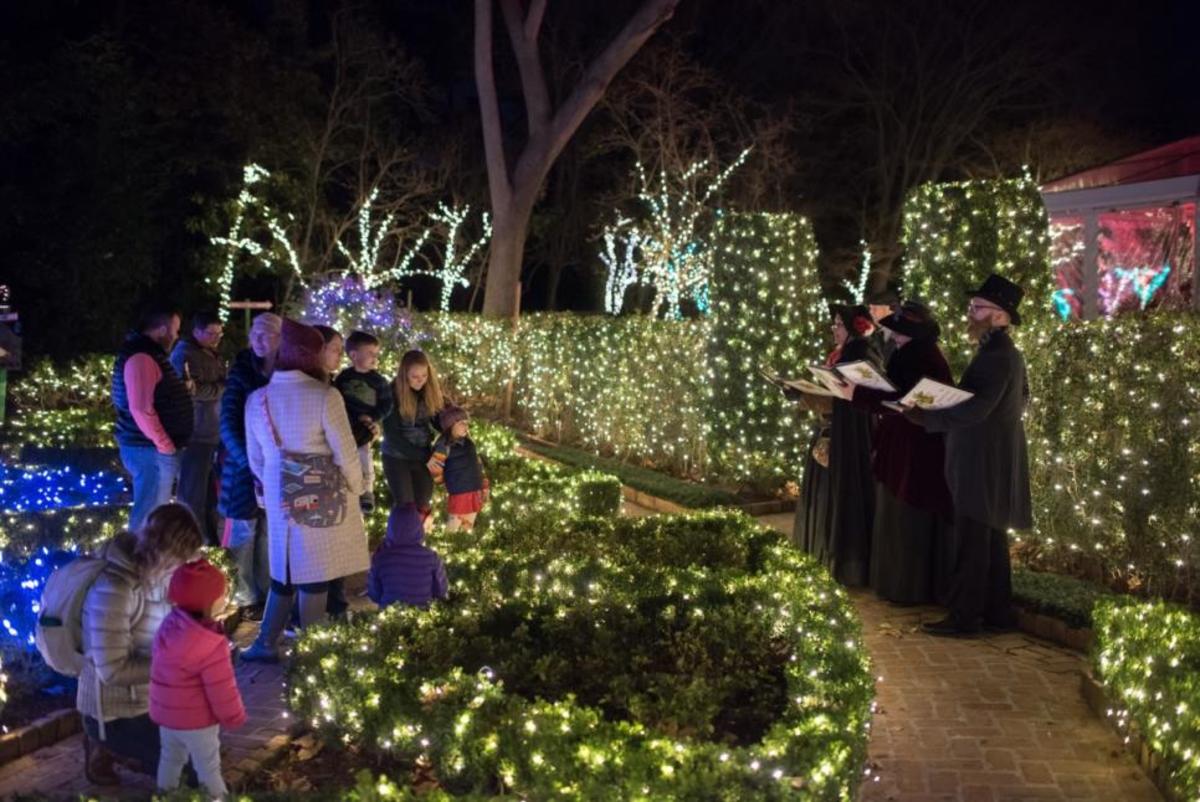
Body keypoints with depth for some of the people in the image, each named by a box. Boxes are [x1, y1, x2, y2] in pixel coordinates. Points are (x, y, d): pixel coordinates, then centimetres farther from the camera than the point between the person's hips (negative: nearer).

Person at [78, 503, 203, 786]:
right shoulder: (113, 590, -31)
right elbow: (112, 670, -30)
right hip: (115, 711, -8)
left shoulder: (155, 574, -5)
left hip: (148, 698, 8)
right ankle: (106, 746, 12)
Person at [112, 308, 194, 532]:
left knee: (150, 513, 18)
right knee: (149, 517, -6)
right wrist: (164, 444, -19)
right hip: (152, 450, -11)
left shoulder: (148, 354, 16)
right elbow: (141, 409, -25)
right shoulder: (141, 358, -18)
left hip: (153, 449, 11)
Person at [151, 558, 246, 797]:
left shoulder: (170, 624, -9)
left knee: (170, 758, 27)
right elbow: (221, 690, -23)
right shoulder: (211, 647, -32)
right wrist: (235, 717, -7)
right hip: (196, 720, -7)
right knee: (208, 768, 12)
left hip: (166, 712, 7)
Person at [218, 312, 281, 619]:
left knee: (269, 531, 10)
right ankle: (241, 598, 11)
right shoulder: (241, 372, -6)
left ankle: (264, 593, 20)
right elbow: (228, 423, -12)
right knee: (244, 530, 2)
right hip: (245, 463, -2)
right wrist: (248, 460, -24)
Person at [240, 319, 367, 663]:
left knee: (285, 570, 18)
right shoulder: (324, 396, -15)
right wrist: (354, 489, 4)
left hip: (279, 499, 4)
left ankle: (266, 644, 18)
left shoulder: (257, 399, 0)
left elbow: (255, 458, 9)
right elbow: (345, 453, -12)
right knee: (313, 575, 6)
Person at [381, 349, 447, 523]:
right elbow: (391, 434, -17)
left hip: (423, 457, 4)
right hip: (397, 457, -4)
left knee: (422, 504, 6)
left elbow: (439, 419, 5)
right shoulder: (392, 394, -18)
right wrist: (422, 455, -18)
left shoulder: (431, 391, -5)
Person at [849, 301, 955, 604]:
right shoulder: (906, 356, 11)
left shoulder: (928, 361, -18)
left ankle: (915, 588, 7)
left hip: (921, 452, -10)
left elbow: (902, 401, -26)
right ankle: (898, 581, 23)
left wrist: (857, 394, -28)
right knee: (897, 519, 14)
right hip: (899, 450, 10)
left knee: (913, 521, -2)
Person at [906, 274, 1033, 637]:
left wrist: (927, 417, -22)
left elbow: (976, 408, -27)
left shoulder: (996, 356, -19)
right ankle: (996, 610, 21)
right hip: (994, 459, 10)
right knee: (992, 538, 15)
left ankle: (963, 617, -2)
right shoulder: (1007, 353, 13)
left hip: (983, 461, -10)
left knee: (972, 542, -6)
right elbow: (1021, 400, 24)